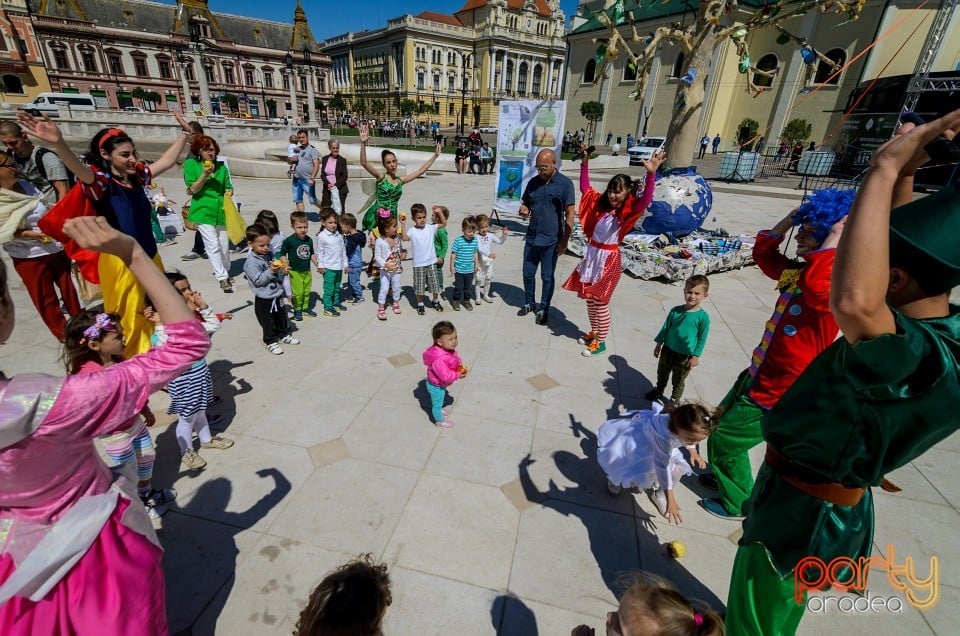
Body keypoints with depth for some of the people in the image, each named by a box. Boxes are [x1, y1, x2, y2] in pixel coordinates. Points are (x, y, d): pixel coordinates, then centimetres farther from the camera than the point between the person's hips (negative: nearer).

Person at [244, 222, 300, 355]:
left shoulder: (269, 254, 2)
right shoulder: (251, 262, -18)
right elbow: (258, 280, -21)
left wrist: (280, 268, -10)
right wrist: (270, 271, -29)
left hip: (276, 294, 7)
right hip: (264, 299, -7)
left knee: (281, 316, 21)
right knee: (267, 321, 6)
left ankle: (284, 335, 39)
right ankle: (271, 342, 21)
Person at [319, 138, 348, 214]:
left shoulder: (342, 160, 0)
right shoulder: (325, 159, 8)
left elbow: (345, 176, -5)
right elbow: (322, 174, 6)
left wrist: (336, 185, -14)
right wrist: (328, 184, -11)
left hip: (340, 189, -3)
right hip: (327, 189, 3)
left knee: (340, 211, -4)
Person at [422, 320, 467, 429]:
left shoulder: (448, 350, -13)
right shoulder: (439, 359, -43)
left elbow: (455, 360, 6)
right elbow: (445, 375, -38)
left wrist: (461, 367, -10)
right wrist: (457, 375, -25)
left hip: (440, 384, 8)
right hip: (436, 386, -8)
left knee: (439, 400, 35)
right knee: (437, 403, 19)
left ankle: (439, 410, 63)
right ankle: (439, 421, 43)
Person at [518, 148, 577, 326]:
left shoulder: (565, 183, -7)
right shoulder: (533, 182, 6)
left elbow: (569, 214, -7)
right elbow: (525, 204, 18)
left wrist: (565, 240, -11)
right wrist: (524, 210, -8)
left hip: (551, 240, -4)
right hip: (531, 237, 4)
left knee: (547, 277, 6)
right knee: (528, 273, 12)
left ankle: (544, 309, 22)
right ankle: (529, 303, 32)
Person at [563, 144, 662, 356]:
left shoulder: (629, 211, -13)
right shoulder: (601, 203, 4)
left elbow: (645, 200, -33)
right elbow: (585, 188, 15)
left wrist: (651, 174, -45)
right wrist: (585, 164, 7)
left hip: (609, 259, -6)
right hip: (592, 254, 6)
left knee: (601, 301, 0)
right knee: (589, 297, 15)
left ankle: (600, 343, 14)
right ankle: (593, 333, 35)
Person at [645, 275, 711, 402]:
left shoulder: (703, 317, -17)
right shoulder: (675, 310, -8)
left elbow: (702, 338, -9)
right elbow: (665, 328, 3)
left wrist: (696, 356, -7)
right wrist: (658, 344, 7)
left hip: (684, 356, -3)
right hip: (668, 349, 3)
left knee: (678, 381, 17)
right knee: (662, 374, 24)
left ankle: (675, 399, 39)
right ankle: (658, 391, 48)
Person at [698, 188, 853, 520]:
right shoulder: (799, 273, 3)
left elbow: (818, 285, -49)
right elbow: (764, 254, 18)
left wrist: (836, 237, -35)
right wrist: (792, 217, 6)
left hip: (779, 392, -9)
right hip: (757, 376, 9)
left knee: (726, 440, 5)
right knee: (720, 424, 24)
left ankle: (737, 502, 30)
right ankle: (723, 475, 49)